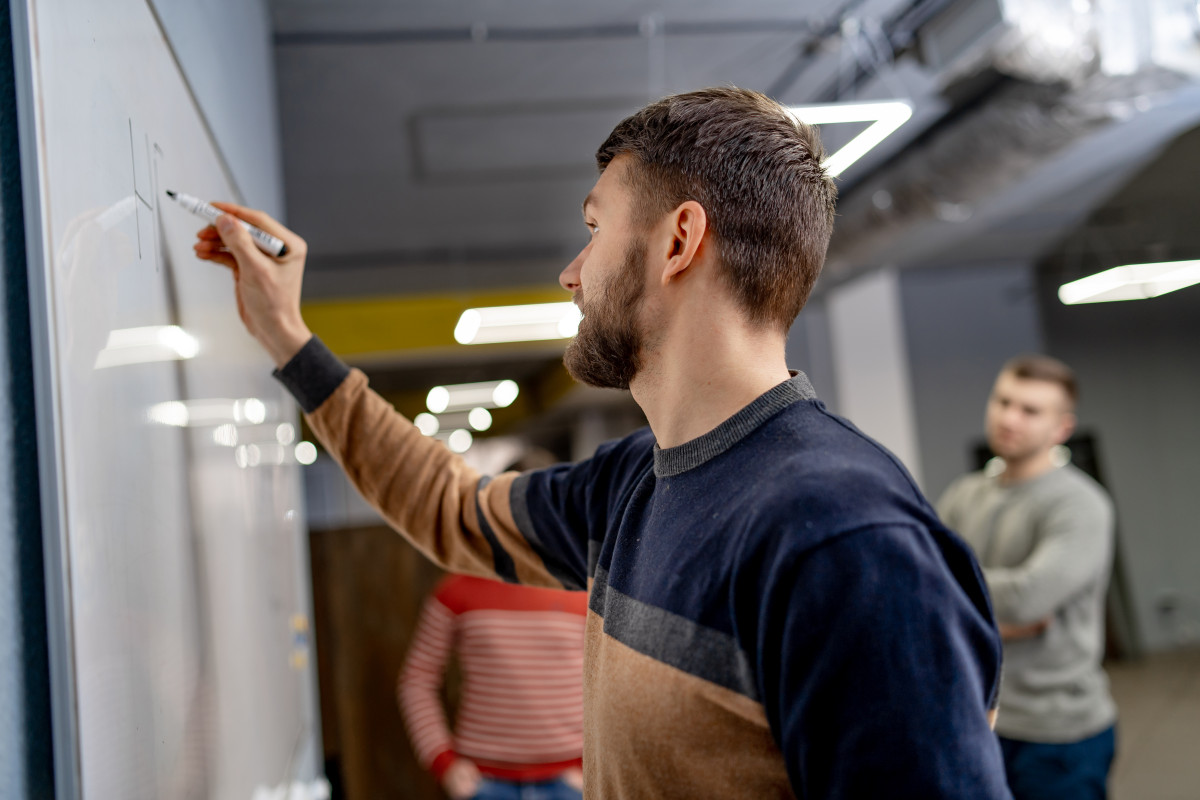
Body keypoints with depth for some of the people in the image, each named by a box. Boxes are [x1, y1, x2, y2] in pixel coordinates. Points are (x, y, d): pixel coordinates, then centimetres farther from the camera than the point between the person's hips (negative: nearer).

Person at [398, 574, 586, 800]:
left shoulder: (582, 595, -2)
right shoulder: (458, 589, -2)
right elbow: (415, 681, 5)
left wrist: (589, 766, -3)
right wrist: (442, 762, -4)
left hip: (565, 781, 0)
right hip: (485, 780, 0)